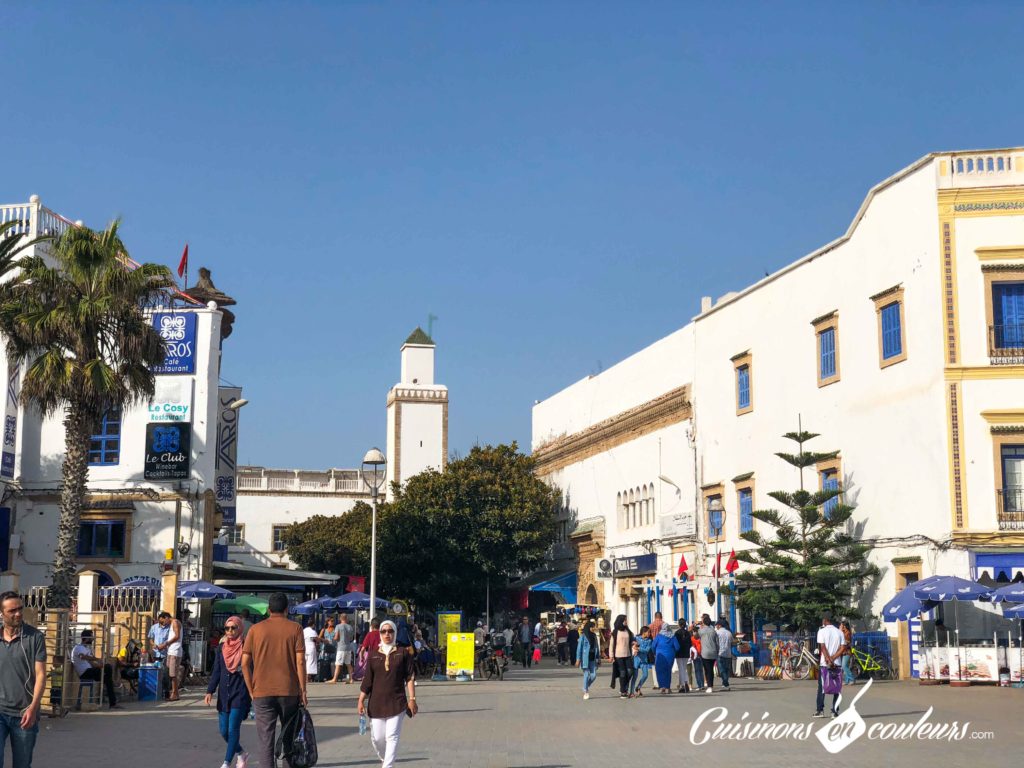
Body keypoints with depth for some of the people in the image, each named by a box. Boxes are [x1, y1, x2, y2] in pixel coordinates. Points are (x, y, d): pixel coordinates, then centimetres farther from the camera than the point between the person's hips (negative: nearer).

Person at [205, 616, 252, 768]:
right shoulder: (221, 648, 8)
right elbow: (216, 672, 9)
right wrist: (210, 691, -1)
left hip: (240, 694, -5)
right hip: (224, 694, 5)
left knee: (233, 729, -10)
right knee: (224, 731, 7)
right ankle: (242, 754, 29)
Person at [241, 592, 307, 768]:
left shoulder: (255, 629, 3)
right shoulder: (295, 629, 0)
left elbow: (245, 663, 1)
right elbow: (300, 661, -6)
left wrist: (251, 690, 9)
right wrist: (303, 691, 0)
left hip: (262, 692, 0)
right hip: (289, 692, 0)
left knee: (266, 740, 1)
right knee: (288, 738, 16)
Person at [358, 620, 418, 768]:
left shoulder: (402, 654, 1)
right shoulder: (373, 655, 6)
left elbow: (410, 677, 1)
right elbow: (367, 680, 7)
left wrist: (412, 699, -5)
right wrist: (361, 700, 4)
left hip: (397, 703, -2)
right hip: (376, 702, 2)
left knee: (392, 736, -8)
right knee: (377, 738, 6)